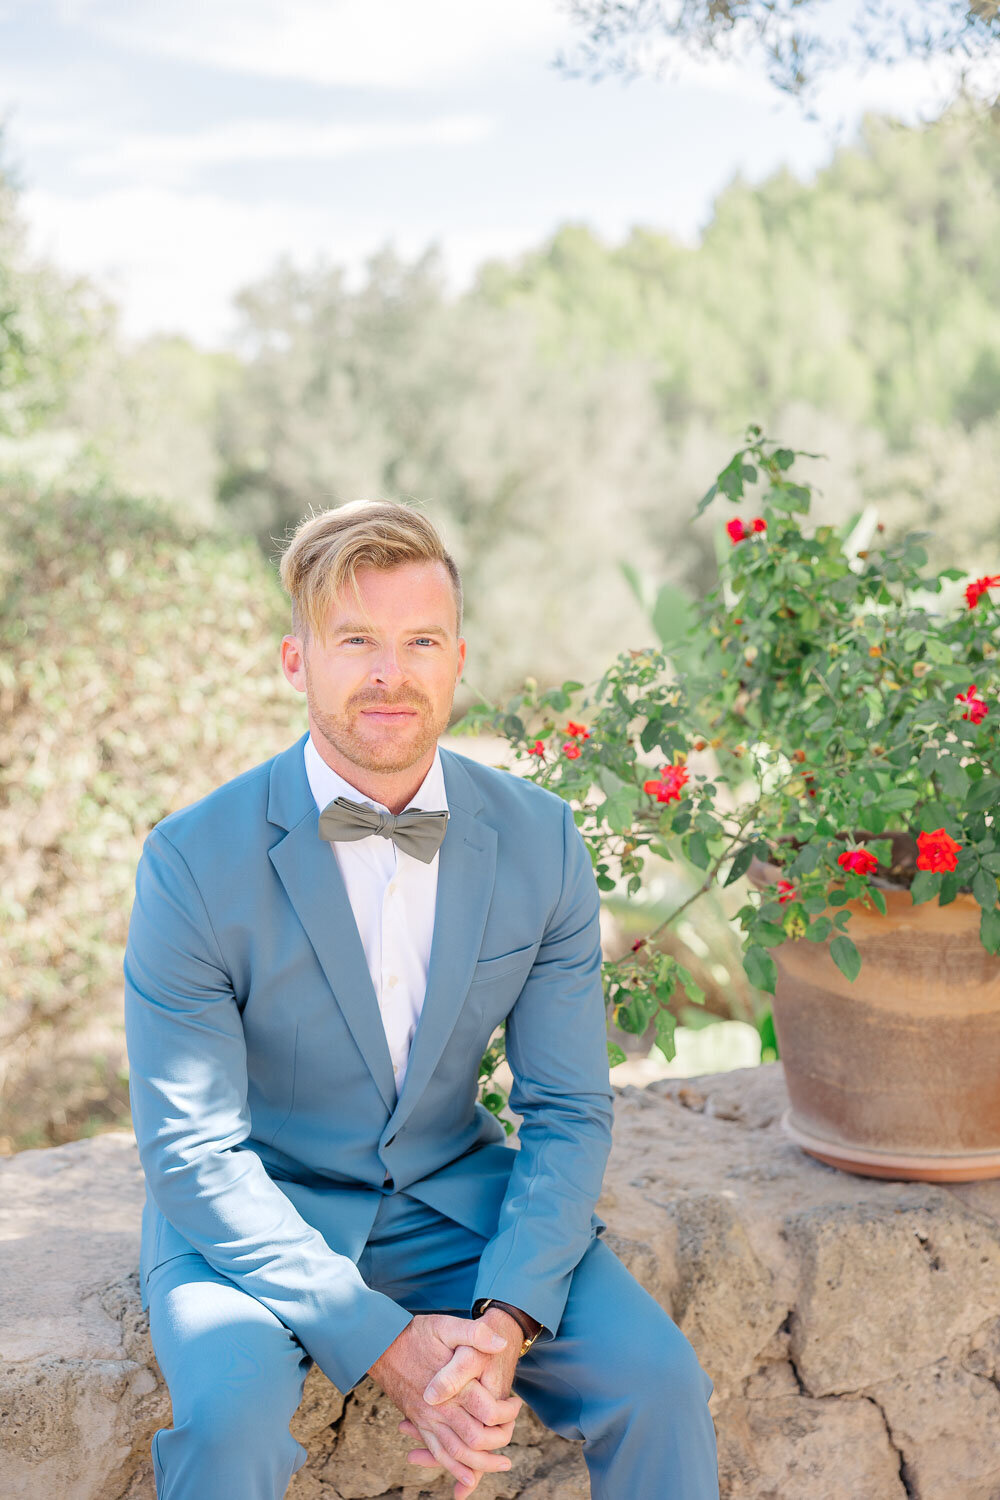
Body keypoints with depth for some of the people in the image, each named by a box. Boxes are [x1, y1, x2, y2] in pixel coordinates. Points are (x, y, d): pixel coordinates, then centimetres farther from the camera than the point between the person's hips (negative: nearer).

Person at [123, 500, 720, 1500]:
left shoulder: (540, 843, -7)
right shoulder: (193, 862, -17)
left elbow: (568, 1112, -3)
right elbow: (194, 1150, -17)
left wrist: (506, 1320, -20)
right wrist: (384, 1342, -25)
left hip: (454, 1195, 3)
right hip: (253, 1211, -2)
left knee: (659, 1381, -17)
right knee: (232, 1408, -31)